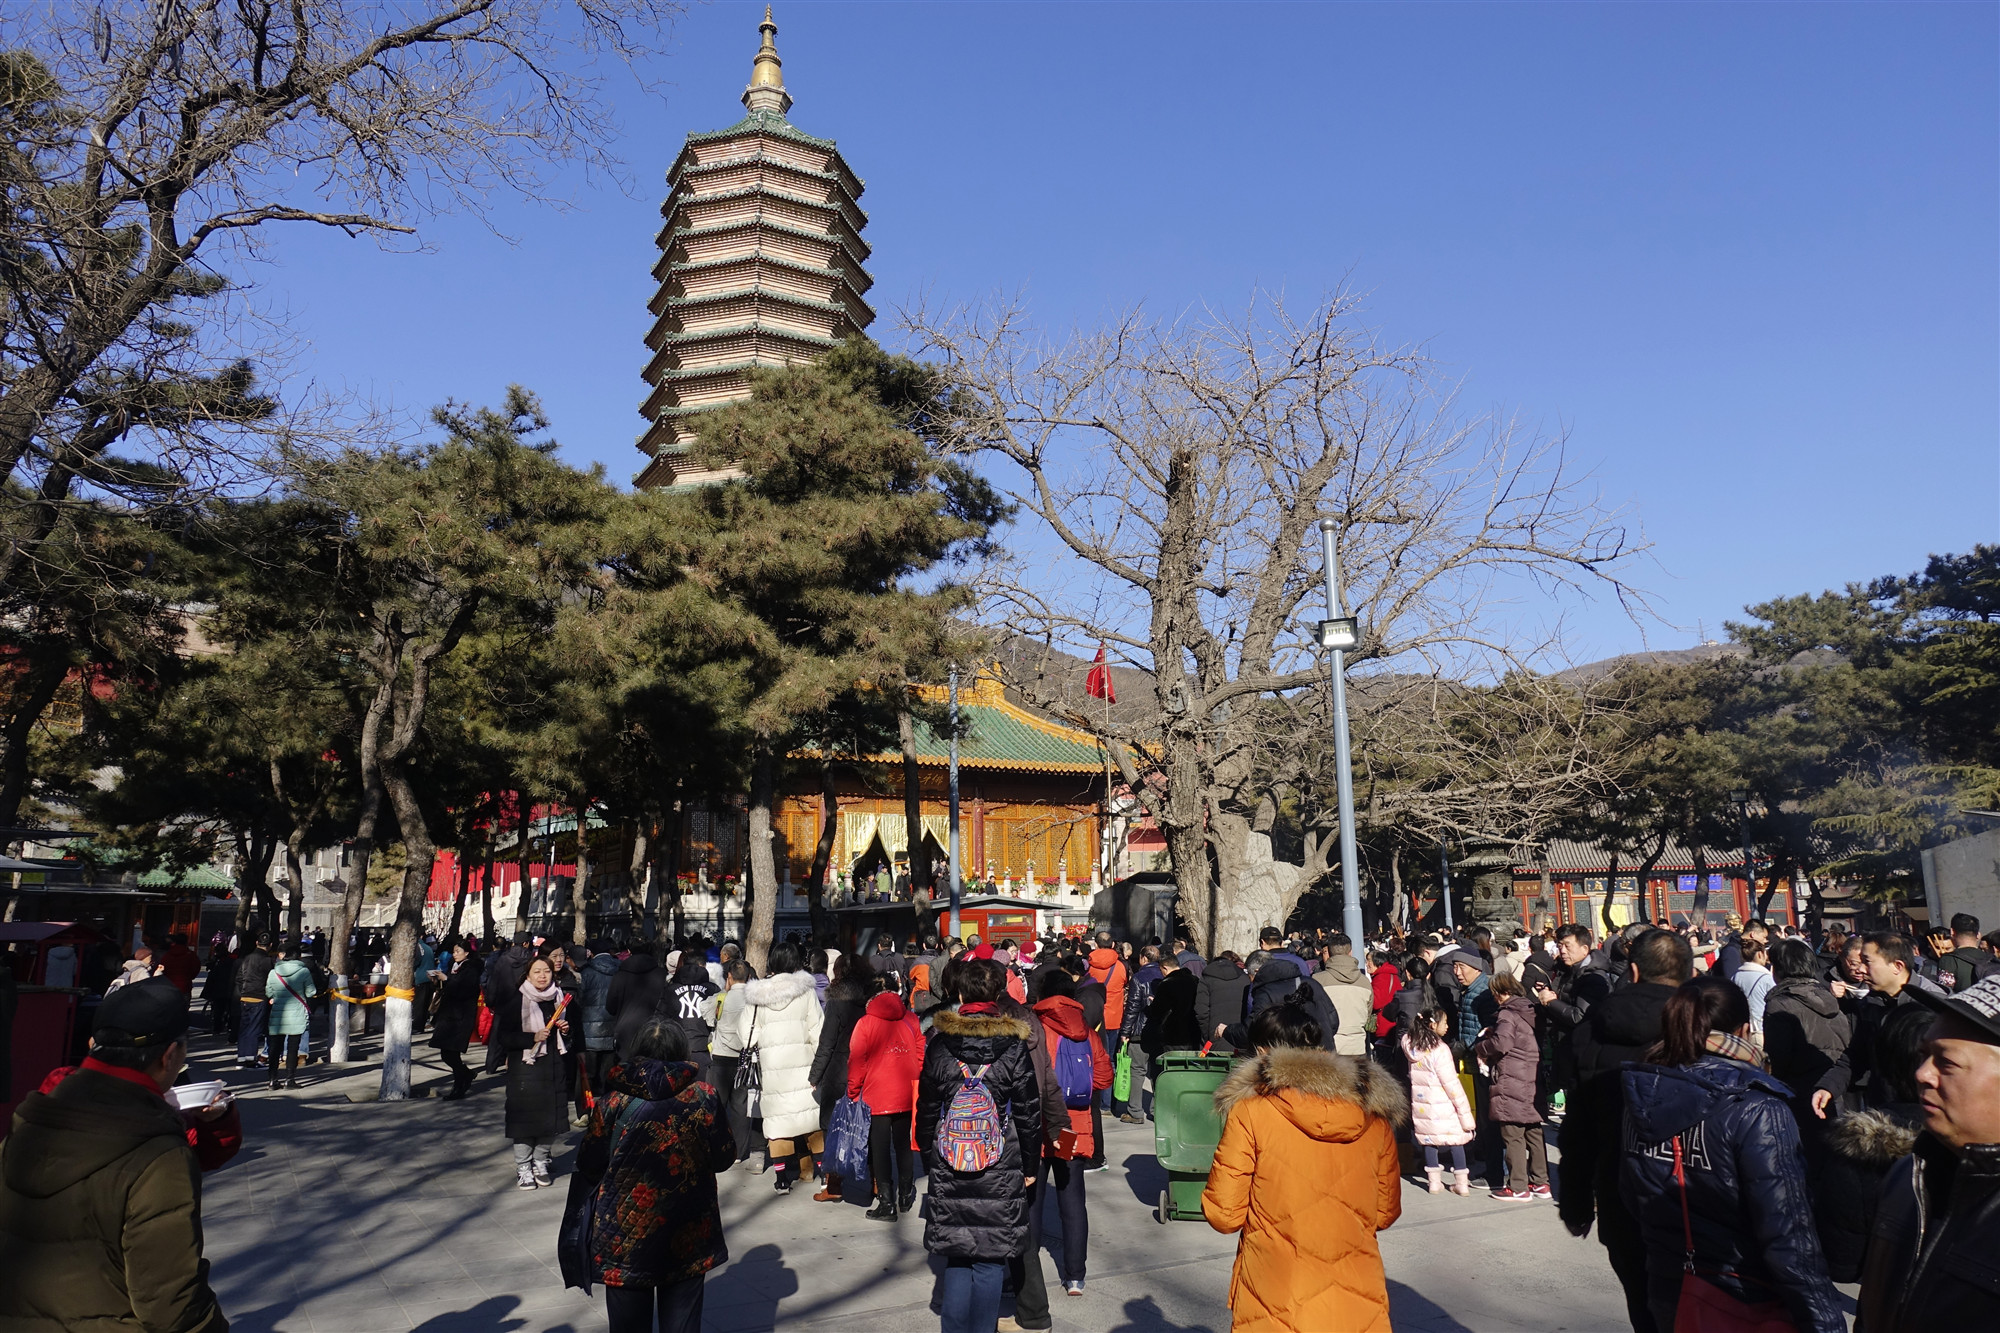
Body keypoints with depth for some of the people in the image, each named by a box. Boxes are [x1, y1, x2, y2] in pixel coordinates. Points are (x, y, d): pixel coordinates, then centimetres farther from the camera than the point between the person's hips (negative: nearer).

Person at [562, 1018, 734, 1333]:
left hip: (624, 1237, 0)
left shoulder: (613, 1100, -10)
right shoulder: (705, 1098, -10)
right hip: (687, 1238, 0)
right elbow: (723, 1158, -1)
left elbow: (588, 1164, -2)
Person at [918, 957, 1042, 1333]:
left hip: (947, 1175, 2)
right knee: (990, 1261, 9)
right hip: (1002, 1175, -1)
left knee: (956, 1259, 14)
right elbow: (1028, 1114, -3)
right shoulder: (1014, 1048, -8)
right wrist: (1026, 1164, 9)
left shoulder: (938, 1045, -4)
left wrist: (929, 1160, 16)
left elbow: (926, 1112, 4)